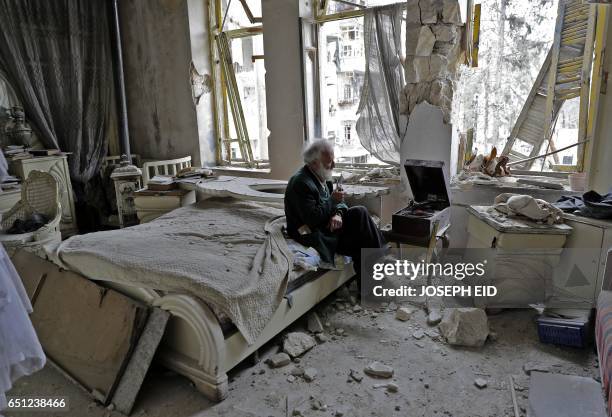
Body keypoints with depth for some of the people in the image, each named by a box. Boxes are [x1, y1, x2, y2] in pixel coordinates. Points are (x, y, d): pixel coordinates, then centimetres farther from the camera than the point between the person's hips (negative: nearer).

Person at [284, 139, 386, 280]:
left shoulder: (323, 176, 7)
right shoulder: (301, 182, -22)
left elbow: (338, 201, 10)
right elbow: (312, 219, -26)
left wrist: (338, 214, -13)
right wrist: (332, 200, -20)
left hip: (326, 224, 9)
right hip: (310, 232, -9)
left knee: (360, 212, -10)